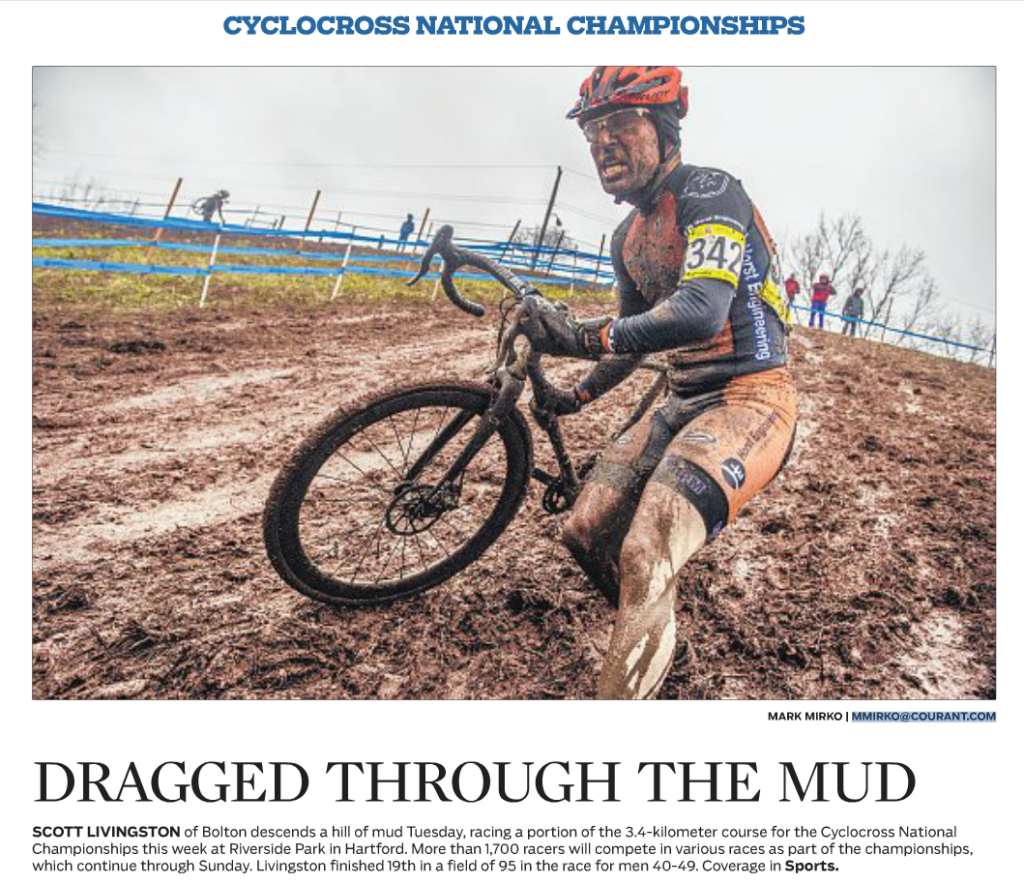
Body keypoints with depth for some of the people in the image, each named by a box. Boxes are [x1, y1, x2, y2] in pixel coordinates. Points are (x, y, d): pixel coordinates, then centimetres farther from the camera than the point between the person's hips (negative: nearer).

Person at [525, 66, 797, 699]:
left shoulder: (710, 194, -12)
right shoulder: (628, 239, 14)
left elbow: (702, 312, -29)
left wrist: (584, 336, -29)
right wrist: (579, 395, 26)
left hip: (751, 394, -8)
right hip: (682, 402, 8)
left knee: (645, 557, -28)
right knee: (586, 532, 1)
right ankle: (658, 640, 26)